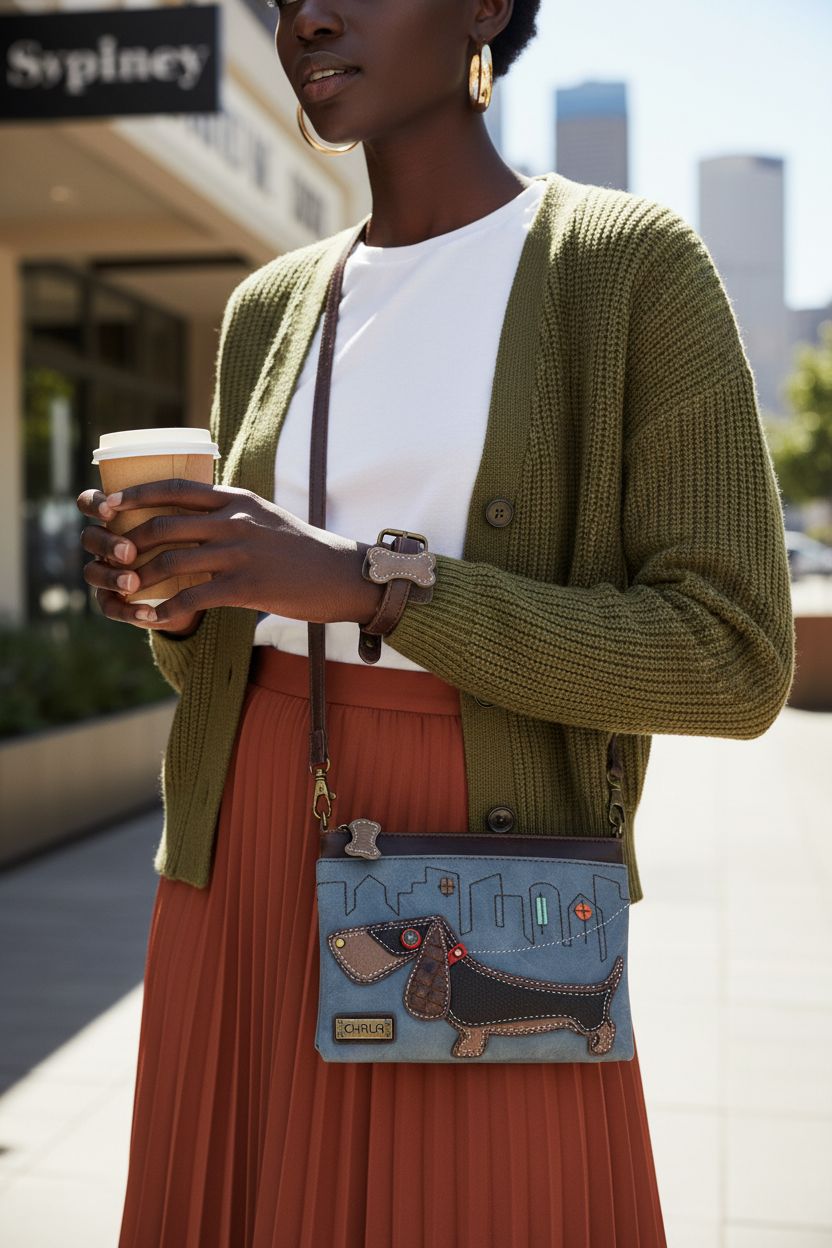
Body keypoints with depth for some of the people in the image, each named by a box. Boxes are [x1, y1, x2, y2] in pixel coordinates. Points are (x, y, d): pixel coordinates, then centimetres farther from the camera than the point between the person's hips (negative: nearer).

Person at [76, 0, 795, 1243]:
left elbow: (734, 664, -12)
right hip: (250, 870, 5)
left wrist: (361, 580, -20)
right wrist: (171, 599, -6)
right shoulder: (269, 311, 12)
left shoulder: (640, 265, -4)